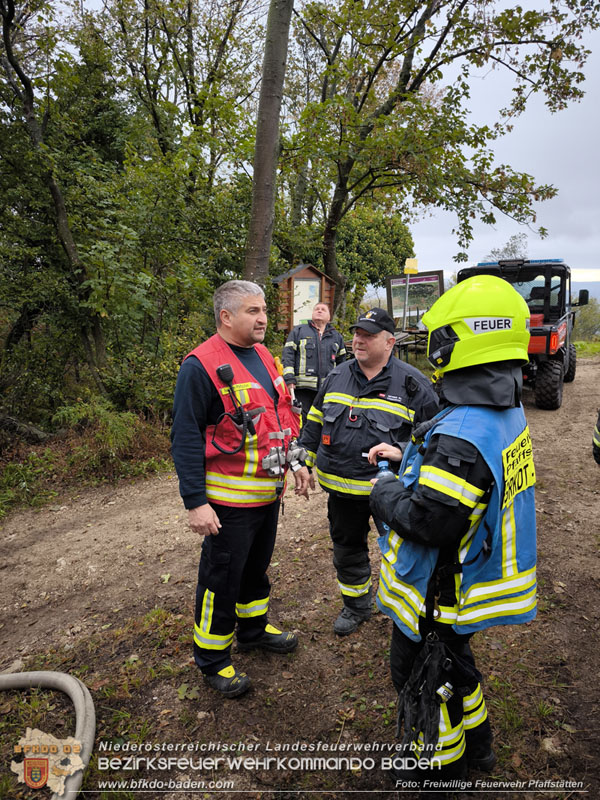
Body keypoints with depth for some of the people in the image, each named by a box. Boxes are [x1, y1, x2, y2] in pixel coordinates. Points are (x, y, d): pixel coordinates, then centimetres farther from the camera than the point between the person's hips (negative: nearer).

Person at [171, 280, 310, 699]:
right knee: (222, 578, 7)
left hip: (269, 491, 8)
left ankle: (254, 627, 46)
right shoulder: (201, 365, -18)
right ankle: (212, 658, 27)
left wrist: (296, 462, 15)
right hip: (230, 499, -8)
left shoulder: (263, 355, 8)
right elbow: (186, 439, -19)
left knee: (257, 565, 24)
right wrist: (196, 501, -21)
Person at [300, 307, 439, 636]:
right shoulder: (336, 377, 5)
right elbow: (314, 423, 13)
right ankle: (356, 604, 42)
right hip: (340, 487, 4)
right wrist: (304, 463, 10)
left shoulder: (412, 384, -10)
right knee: (347, 548, 19)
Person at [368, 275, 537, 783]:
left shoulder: (459, 436, -35)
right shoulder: (508, 414, -2)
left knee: (423, 676, 16)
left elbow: (427, 521, -32)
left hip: (437, 591, -9)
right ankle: (476, 744, 53)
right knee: (453, 662, 30)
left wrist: (385, 492, -14)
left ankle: (440, 766, 41)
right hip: (471, 579, 9)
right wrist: (407, 459, 8)